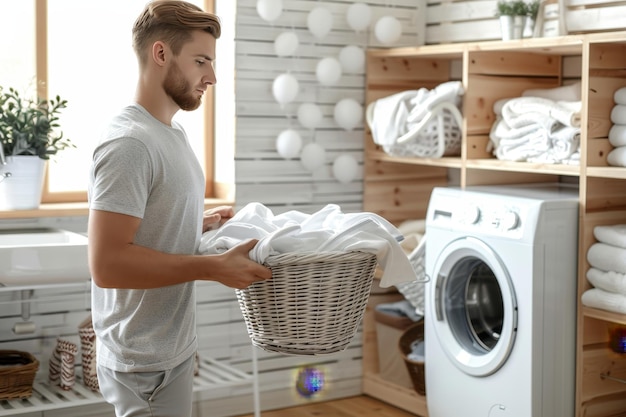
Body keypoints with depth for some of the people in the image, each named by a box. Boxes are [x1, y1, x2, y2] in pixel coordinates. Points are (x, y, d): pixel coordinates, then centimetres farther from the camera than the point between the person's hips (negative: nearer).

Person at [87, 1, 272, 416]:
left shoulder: (173, 132, 10)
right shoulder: (129, 144, -21)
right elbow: (107, 264, -27)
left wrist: (203, 223, 6)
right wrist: (215, 267, -24)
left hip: (176, 347, 9)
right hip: (146, 365, -9)